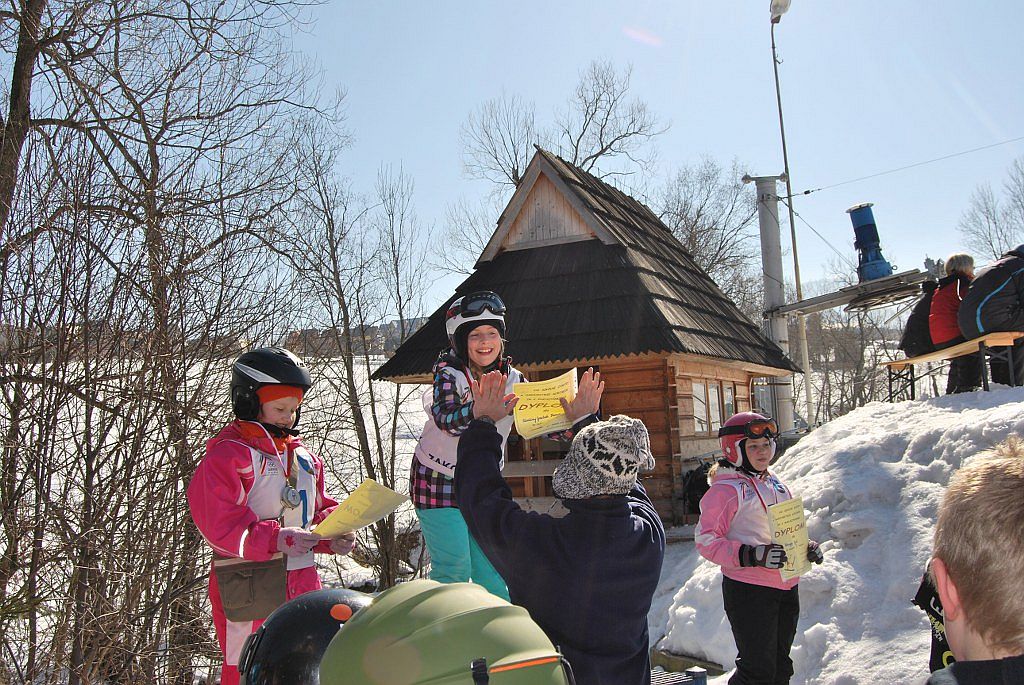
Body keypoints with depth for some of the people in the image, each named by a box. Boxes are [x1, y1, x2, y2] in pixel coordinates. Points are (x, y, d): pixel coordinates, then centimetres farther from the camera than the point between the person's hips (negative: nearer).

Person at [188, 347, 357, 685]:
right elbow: (219, 523, -19)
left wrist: (335, 533, -3)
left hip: (302, 579, 7)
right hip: (249, 586, -7)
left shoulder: (301, 455, 13)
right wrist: (274, 538, -28)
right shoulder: (226, 455, -11)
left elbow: (318, 509, 18)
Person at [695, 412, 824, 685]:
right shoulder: (725, 490, -12)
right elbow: (706, 540, -16)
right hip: (749, 591, -8)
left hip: (787, 587, 8)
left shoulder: (775, 483, 12)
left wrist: (808, 547, 4)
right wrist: (751, 555, -26)